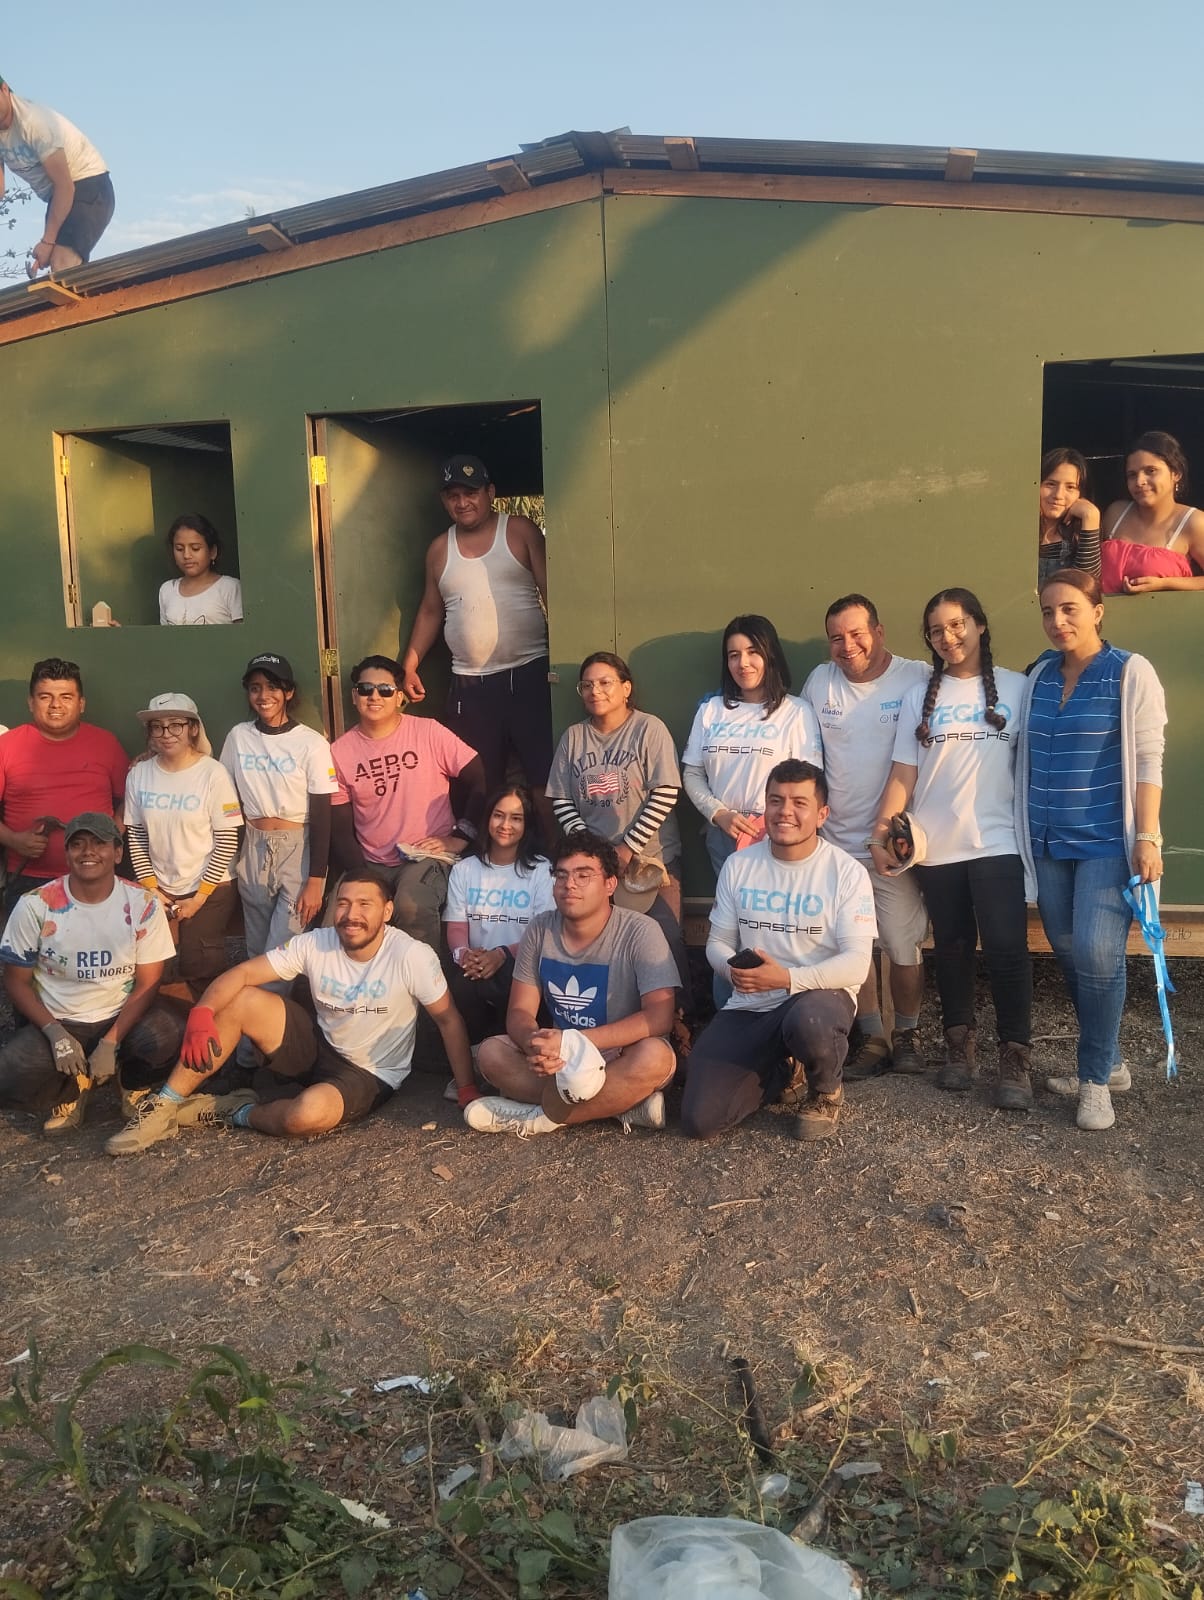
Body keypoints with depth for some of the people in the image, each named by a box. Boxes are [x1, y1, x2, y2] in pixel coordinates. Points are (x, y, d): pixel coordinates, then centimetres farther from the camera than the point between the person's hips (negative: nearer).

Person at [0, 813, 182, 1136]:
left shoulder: (142, 906, -8)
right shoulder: (35, 906, -9)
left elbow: (147, 983, -6)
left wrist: (111, 1042, -18)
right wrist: (55, 1033, -17)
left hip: (121, 1017, 0)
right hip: (57, 1022, 0)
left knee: (166, 1036, -33)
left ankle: (129, 1081, 4)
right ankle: (72, 1089, 7)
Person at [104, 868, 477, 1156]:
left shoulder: (412, 956, -21)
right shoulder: (315, 944, -10)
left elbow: (448, 1019, -13)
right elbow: (242, 973, -12)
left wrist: (468, 1090, -16)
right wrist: (201, 1013, -31)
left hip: (371, 1077, -4)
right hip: (319, 1049, 4)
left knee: (308, 1114, -37)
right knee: (241, 1000, -16)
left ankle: (236, 1114, -3)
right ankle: (166, 1107, -7)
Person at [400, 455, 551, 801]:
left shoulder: (521, 532, 3)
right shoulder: (439, 549, 13)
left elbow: (552, 594, -1)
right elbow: (430, 611, 19)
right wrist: (409, 664, 8)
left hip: (529, 673, -3)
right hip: (469, 684, 3)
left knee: (544, 777, -5)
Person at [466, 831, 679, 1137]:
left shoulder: (640, 932, -16)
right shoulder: (540, 929, -4)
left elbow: (659, 1017, -25)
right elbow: (520, 1012, -4)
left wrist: (575, 1042, -32)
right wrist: (534, 1043, -30)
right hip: (563, 1062, 4)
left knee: (655, 1057, -36)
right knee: (490, 1052, -19)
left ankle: (541, 1117, -19)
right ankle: (623, 1102, -20)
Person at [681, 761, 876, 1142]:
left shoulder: (848, 872, -8)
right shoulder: (738, 865, 3)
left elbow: (856, 963, -15)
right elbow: (717, 941, 8)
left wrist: (786, 978, -28)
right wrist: (733, 969, -16)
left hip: (819, 995, -3)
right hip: (748, 1006, 3)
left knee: (809, 1023, -43)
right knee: (699, 1120, -12)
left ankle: (826, 1092, -4)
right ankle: (774, 1074, 21)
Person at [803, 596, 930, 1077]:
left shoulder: (918, 680, -8)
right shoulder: (819, 682, 4)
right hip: (837, 841, 3)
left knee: (904, 947, 5)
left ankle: (906, 1035, 25)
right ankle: (872, 1038, 23)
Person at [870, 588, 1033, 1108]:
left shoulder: (1016, 688, 3)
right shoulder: (919, 697, 9)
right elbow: (903, 774, 5)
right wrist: (881, 831, -6)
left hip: (997, 843, -2)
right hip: (935, 847, 3)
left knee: (1005, 949, -7)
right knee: (952, 948, 11)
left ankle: (1015, 1058, 2)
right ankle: (959, 1046, 22)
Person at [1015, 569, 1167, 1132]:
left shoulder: (1130, 673, -6)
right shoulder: (1039, 677, 9)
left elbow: (1147, 759, -9)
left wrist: (1146, 838, -14)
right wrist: (1027, 830, 11)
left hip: (1108, 841, -5)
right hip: (1049, 844, 5)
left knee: (1096, 954, -12)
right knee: (1068, 954, 9)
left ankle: (1096, 1078, 6)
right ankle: (1108, 1062, 26)